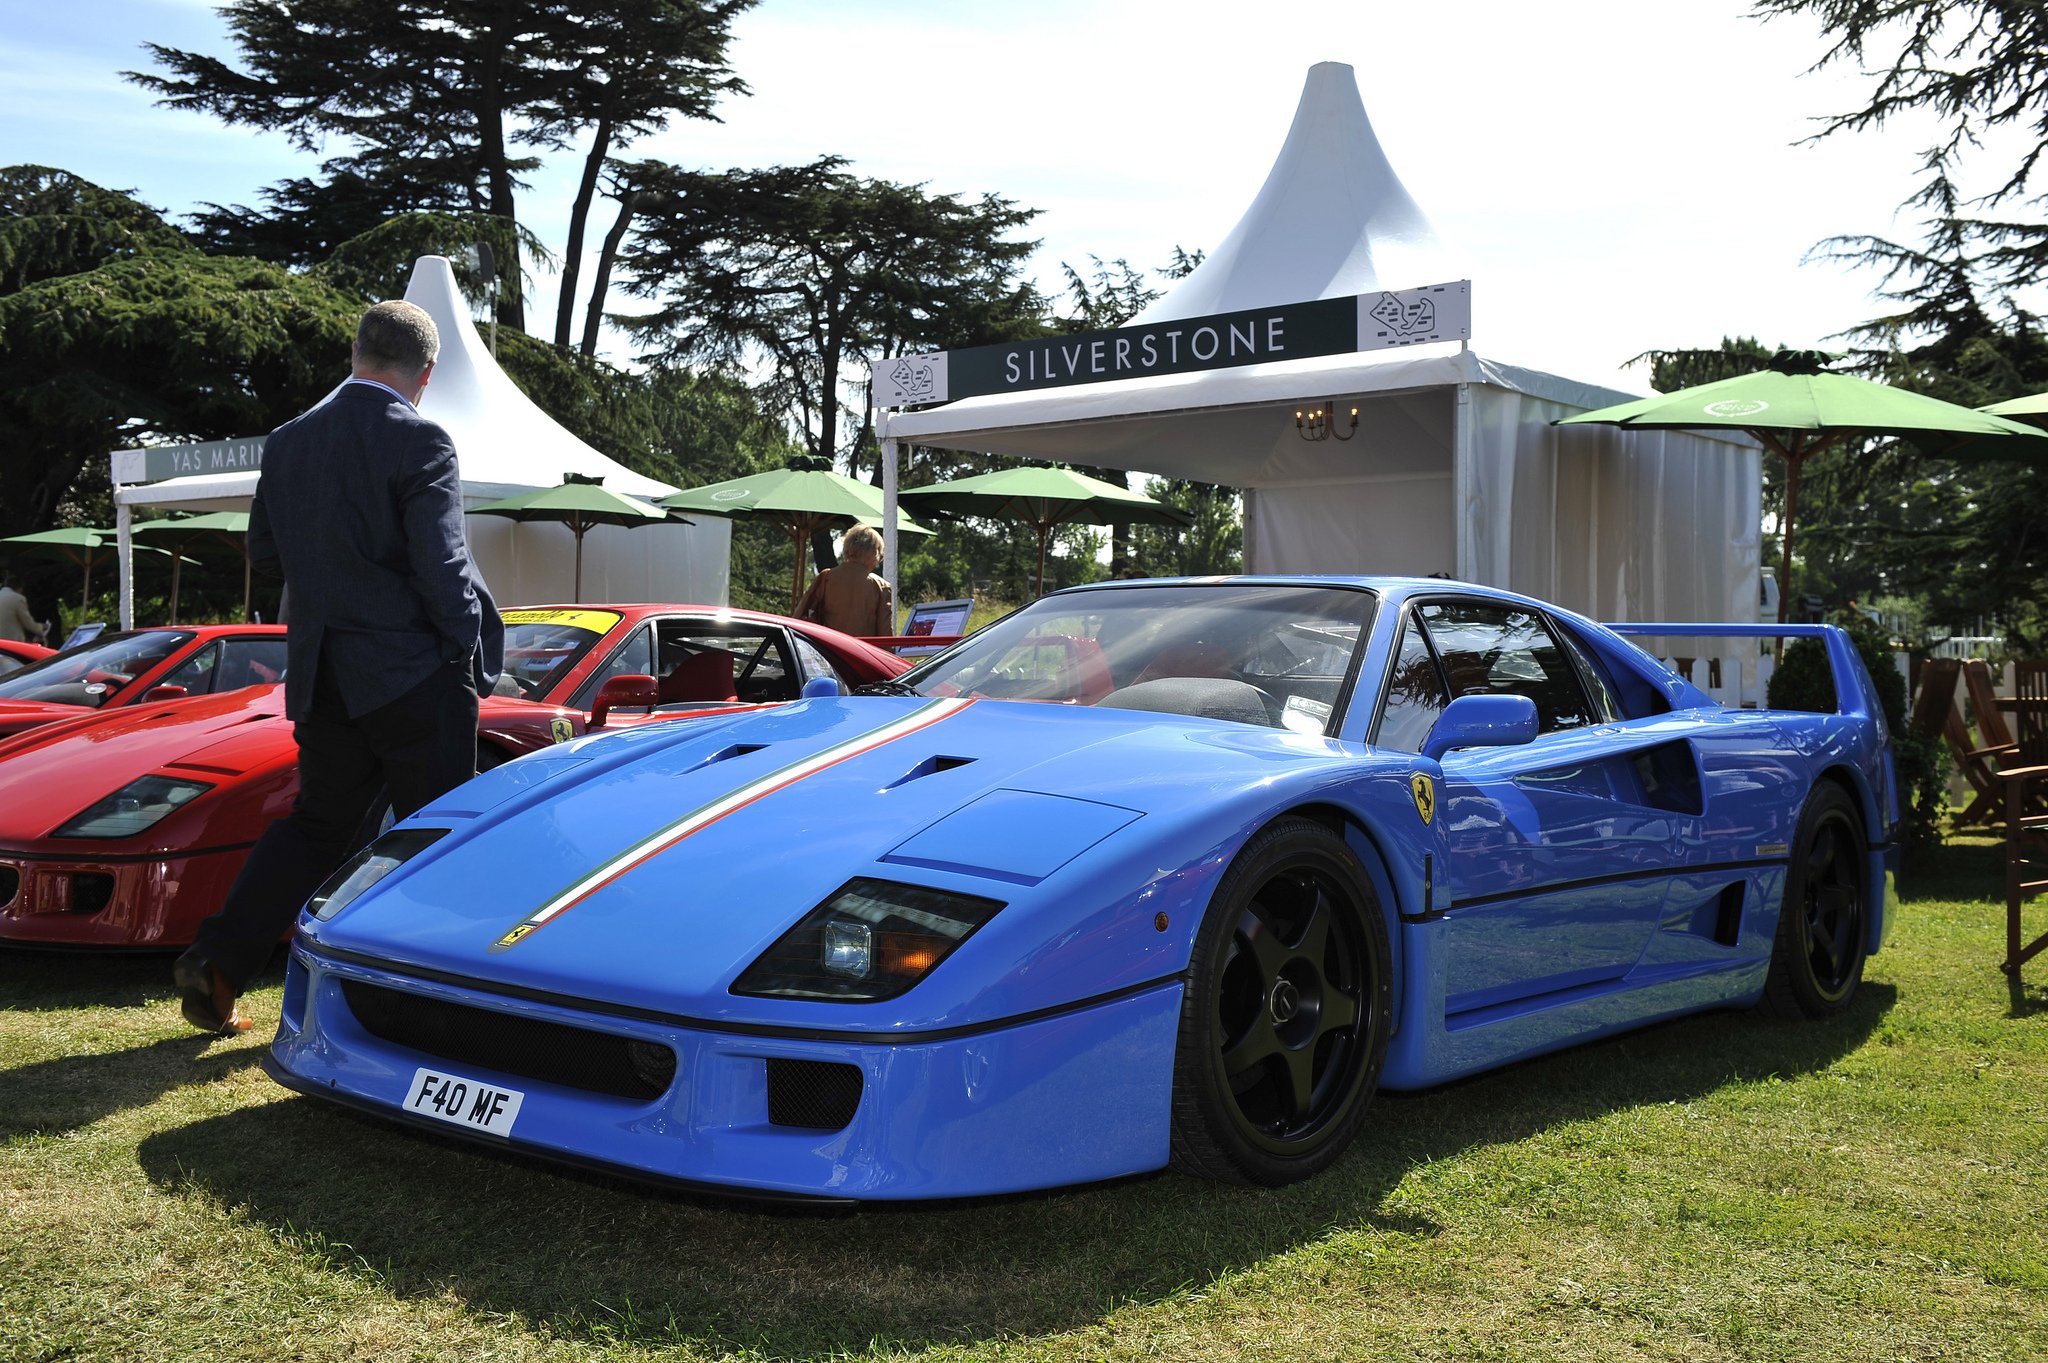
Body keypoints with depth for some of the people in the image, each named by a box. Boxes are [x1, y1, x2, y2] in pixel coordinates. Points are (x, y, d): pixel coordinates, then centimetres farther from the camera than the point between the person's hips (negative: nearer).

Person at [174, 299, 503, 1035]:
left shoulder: (289, 442, 6)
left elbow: (263, 550, 13)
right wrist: (470, 644, -5)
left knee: (316, 824, 17)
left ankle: (217, 961, 9)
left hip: (323, 675, 6)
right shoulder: (419, 442, -13)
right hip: (415, 672, -6)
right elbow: (442, 562, -17)